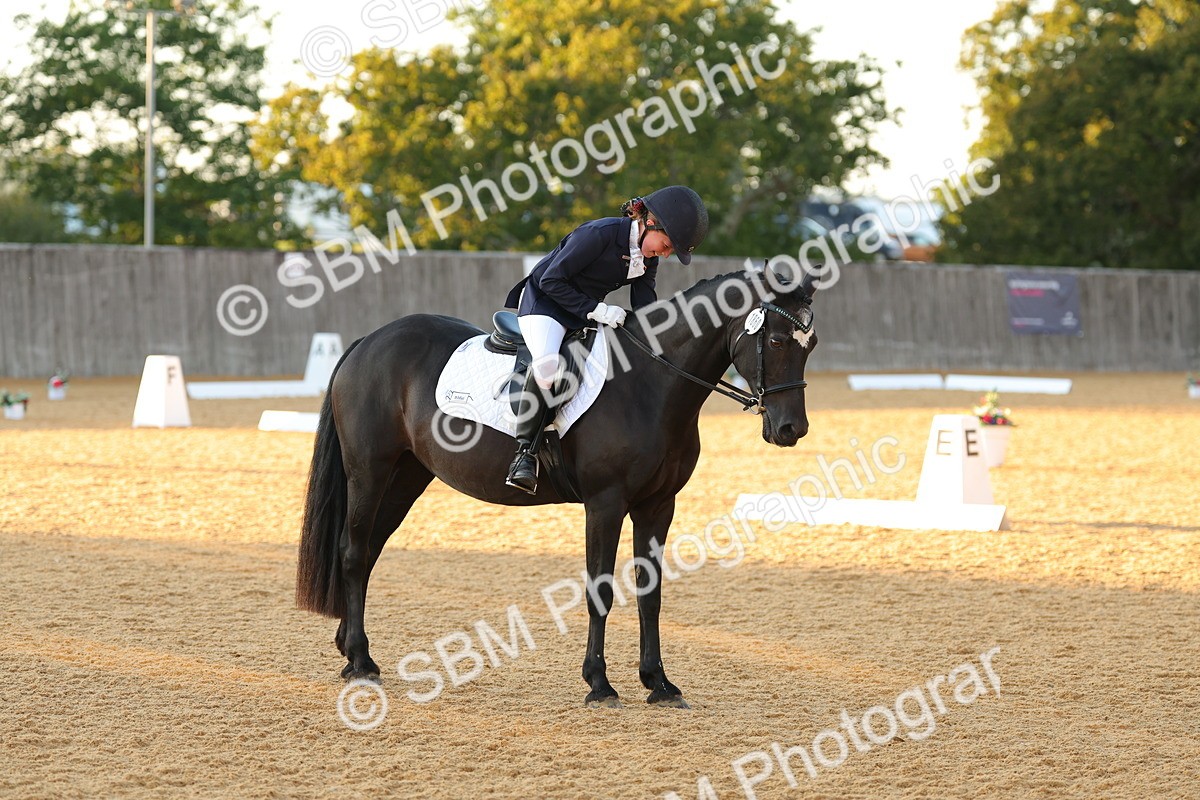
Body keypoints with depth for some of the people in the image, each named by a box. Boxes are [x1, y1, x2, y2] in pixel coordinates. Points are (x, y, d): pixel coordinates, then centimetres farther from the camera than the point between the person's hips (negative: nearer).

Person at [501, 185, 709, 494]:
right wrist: (595, 310, -27)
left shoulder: (649, 257, -1)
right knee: (547, 363, -35)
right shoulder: (599, 234, -24)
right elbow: (551, 280, -22)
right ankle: (525, 451, -29)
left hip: (589, 312, 8)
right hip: (544, 301, -8)